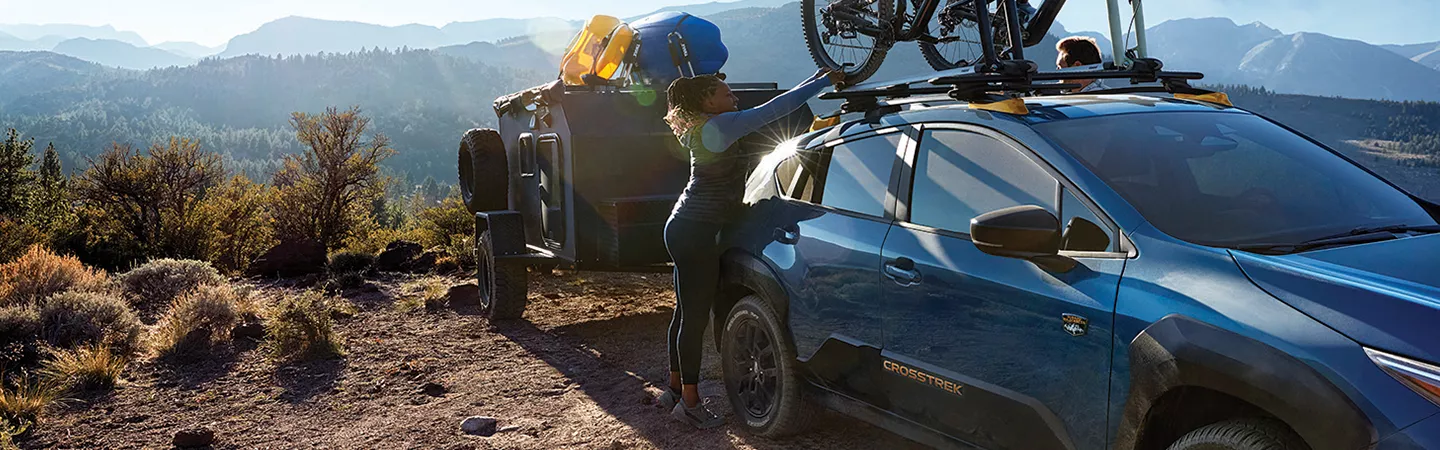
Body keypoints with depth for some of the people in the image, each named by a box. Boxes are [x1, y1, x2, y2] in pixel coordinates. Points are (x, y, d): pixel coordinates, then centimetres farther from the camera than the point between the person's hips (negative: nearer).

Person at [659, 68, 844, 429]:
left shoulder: (708, 127, 15)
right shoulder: (720, 125, -16)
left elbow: (774, 109, 17)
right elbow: (776, 108, -18)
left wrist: (818, 77, 15)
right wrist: (825, 81, -10)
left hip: (687, 230, 11)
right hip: (695, 233, -11)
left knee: (687, 313, 16)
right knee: (696, 316, -4)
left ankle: (675, 389, 27)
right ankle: (689, 402, 4)